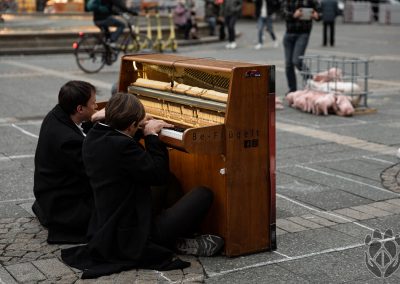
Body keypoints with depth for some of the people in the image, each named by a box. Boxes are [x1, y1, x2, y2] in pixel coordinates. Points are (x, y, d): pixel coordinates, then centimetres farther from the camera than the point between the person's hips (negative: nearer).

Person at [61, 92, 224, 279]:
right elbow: (160, 175, -17)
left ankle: (175, 240, 18)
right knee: (204, 194, -4)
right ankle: (179, 243, 9)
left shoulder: (93, 138, 2)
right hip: (134, 236, -9)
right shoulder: (122, 146, -25)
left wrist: (144, 130, 21)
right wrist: (152, 136, -7)